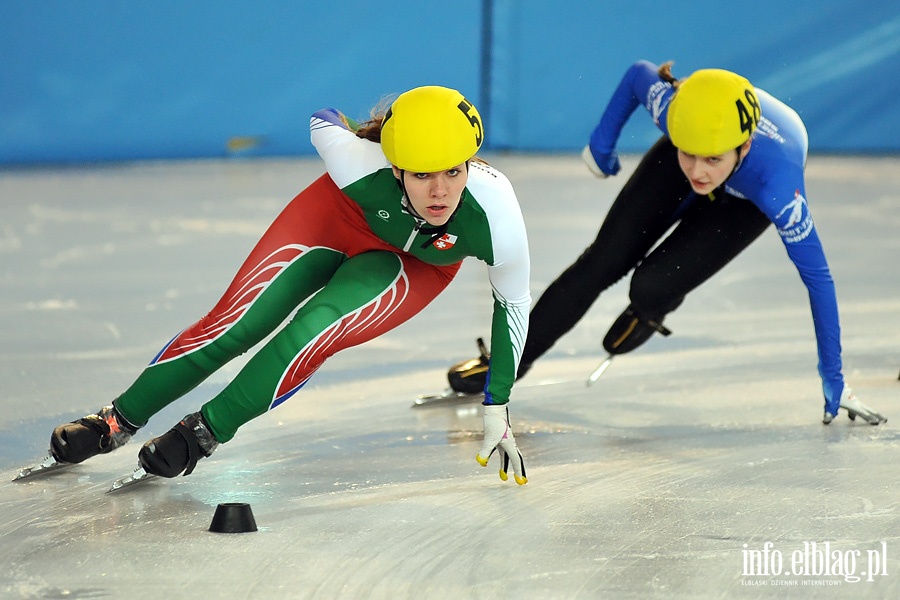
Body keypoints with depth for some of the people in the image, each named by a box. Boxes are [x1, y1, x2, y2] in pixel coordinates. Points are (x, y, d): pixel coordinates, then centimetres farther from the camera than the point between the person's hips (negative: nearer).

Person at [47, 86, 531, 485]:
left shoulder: (495, 213, -39)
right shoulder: (361, 163, -39)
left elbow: (513, 304, -19)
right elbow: (322, 122, -14)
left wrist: (496, 411, -13)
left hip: (417, 265, 0)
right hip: (340, 215, 0)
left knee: (313, 332, -25)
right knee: (235, 324, -8)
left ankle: (207, 431, -7)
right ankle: (118, 421, 9)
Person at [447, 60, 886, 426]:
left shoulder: (777, 186, -46)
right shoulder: (671, 106, -40)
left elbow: (817, 277, -35)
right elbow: (639, 73, -16)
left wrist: (832, 379, -29)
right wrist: (602, 141, -2)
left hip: (747, 197, -2)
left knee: (651, 288, -16)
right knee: (604, 260, -1)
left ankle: (650, 312, 22)